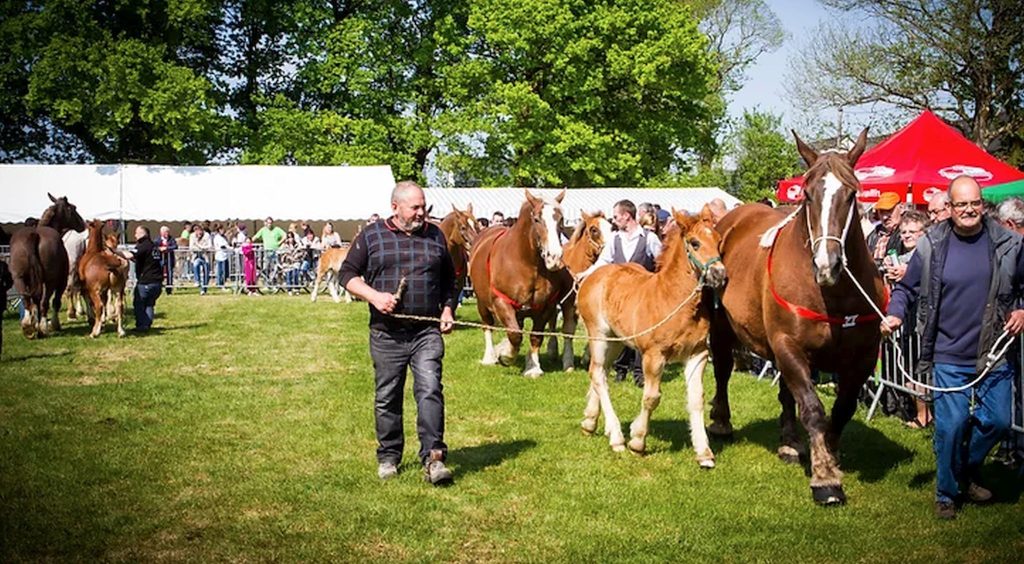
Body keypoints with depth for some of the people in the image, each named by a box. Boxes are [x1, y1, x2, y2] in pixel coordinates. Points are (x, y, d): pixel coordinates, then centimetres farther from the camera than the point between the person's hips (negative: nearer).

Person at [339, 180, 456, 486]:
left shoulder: (435, 235, 10)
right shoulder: (371, 236, 3)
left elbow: (449, 279, 19)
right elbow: (348, 273, 3)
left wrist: (447, 309, 5)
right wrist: (373, 295, -13)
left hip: (427, 333, 0)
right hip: (387, 334, 0)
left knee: (430, 390, -14)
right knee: (387, 398, 9)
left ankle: (433, 458, -14)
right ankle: (388, 457, 23)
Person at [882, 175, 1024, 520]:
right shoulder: (932, 245, -3)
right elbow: (907, 288, 6)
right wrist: (895, 314, -11)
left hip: (994, 353, 2)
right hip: (949, 356, -2)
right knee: (951, 425, -3)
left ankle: (967, 473, 33)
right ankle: (946, 494, 17)